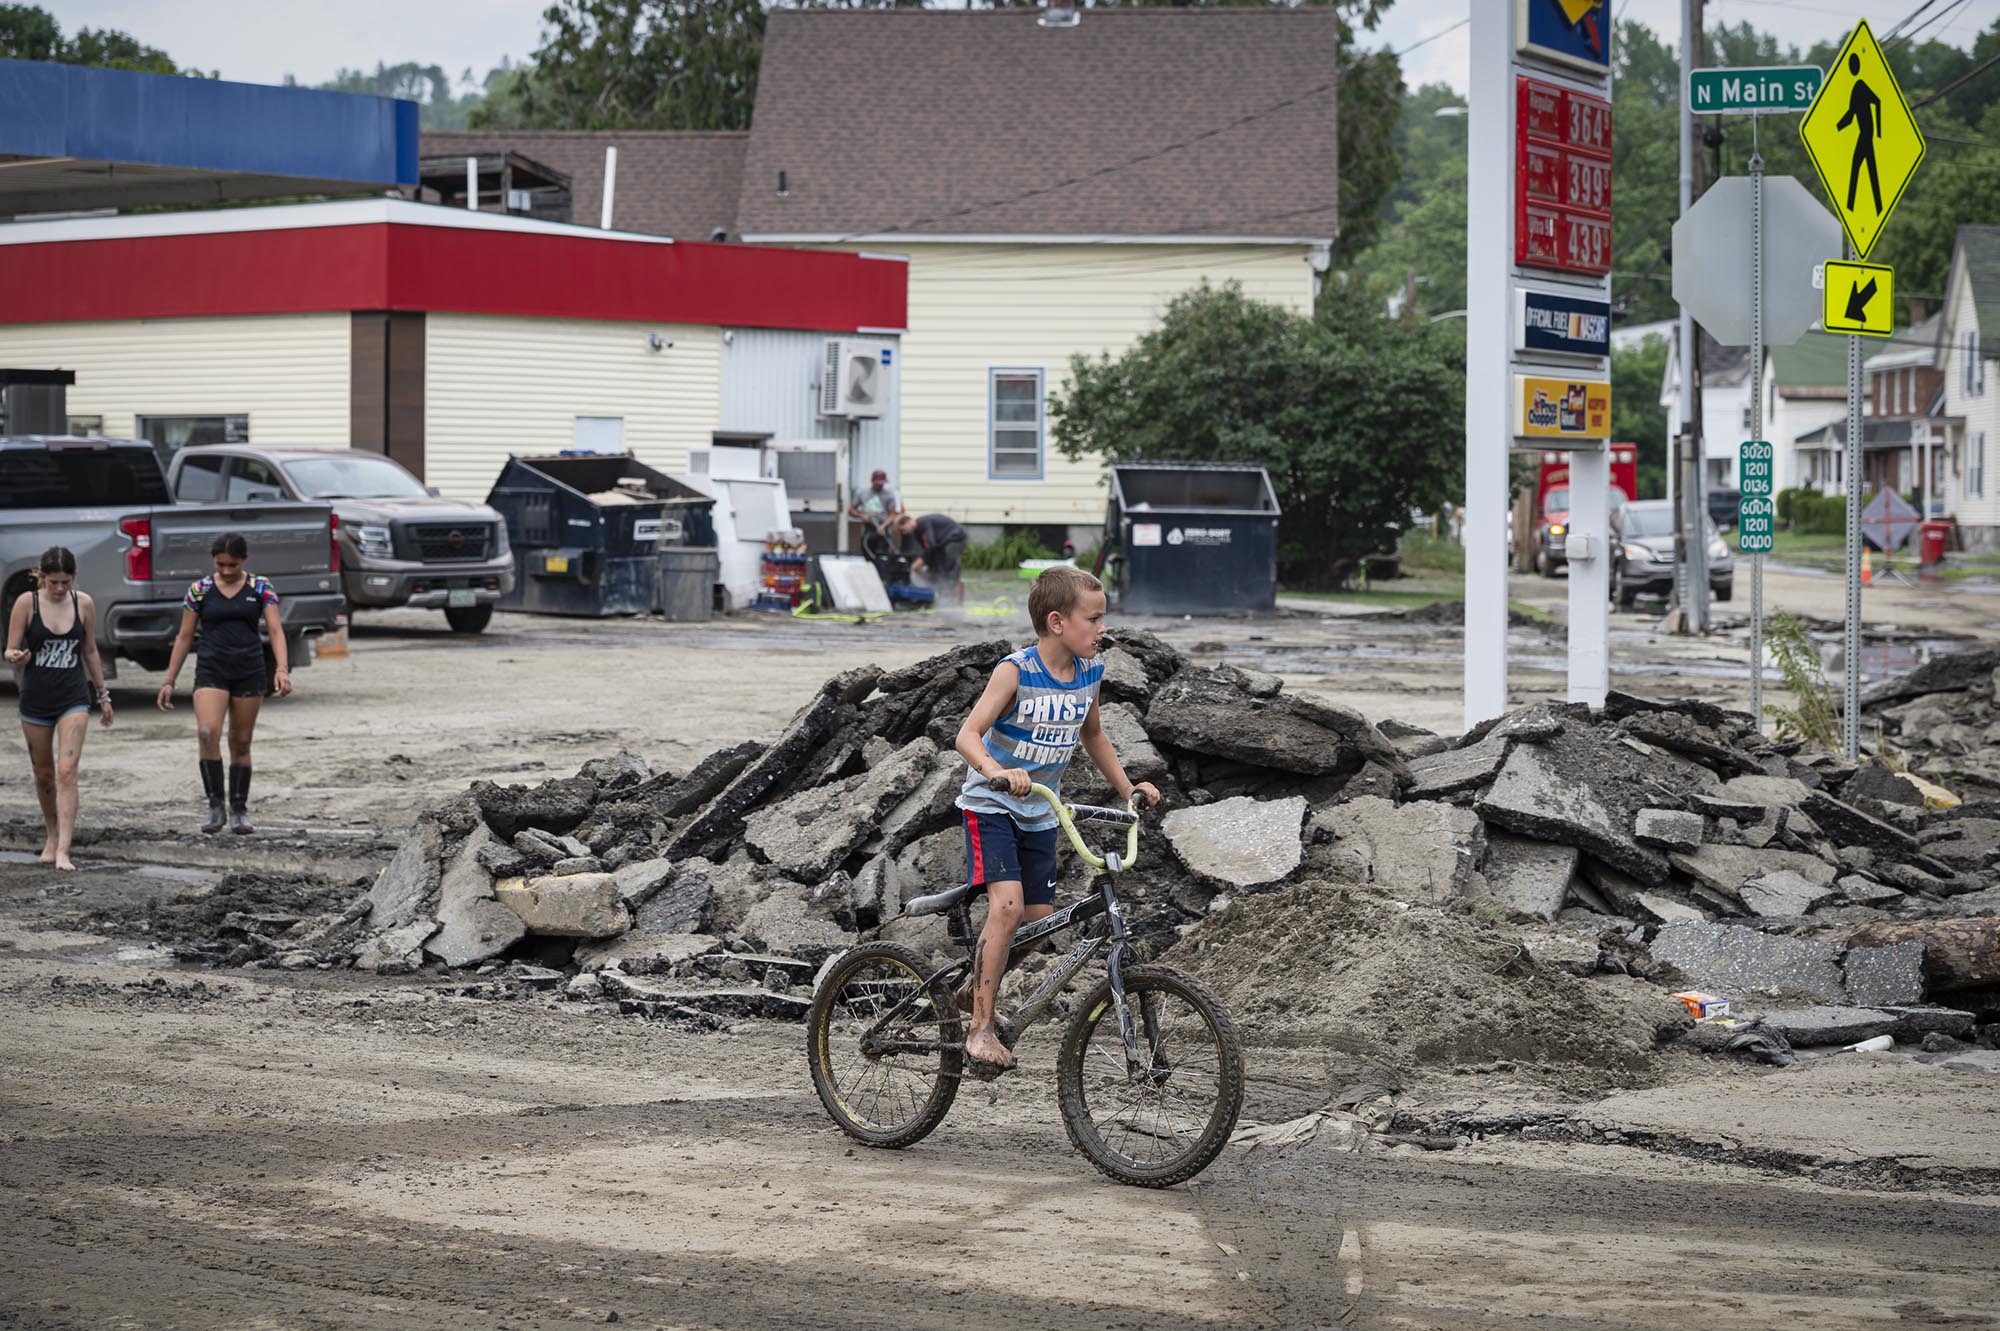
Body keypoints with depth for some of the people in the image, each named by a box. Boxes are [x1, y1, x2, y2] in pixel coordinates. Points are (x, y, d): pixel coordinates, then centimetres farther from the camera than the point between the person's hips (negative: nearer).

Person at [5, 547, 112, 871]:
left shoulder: (84, 604, -2)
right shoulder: (26, 603, -8)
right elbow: (11, 652, -5)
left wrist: (103, 694, 15)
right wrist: (17, 657, -29)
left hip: (74, 698, 0)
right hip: (36, 699, 0)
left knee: (67, 771, -13)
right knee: (44, 774, 13)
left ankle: (62, 851, -18)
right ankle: (52, 835, 36)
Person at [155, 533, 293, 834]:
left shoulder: (260, 589, 3)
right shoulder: (200, 590, 3)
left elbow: (275, 630, -3)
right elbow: (184, 637, 8)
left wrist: (282, 669, -19)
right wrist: (169, 681, 5)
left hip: (249, 673, 1)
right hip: (211, 671, -1)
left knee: (241, 743, 7)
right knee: (208, 733, -22)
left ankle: (239, 811, 16)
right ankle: (215, 806, -16)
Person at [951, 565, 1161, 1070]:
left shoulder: (1089, 673, 0)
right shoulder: (1016, 671, -19)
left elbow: (1091, 734, 19)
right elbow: (968, 734, -27)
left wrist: (1127, 787, 12)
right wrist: (997, 772, -45)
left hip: (1039, 814, 6)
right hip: (991, 804, -6)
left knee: (1039, 922, 2)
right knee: (1008, 905, -23)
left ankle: (978, 984, 30)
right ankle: (981, 1029, -17)